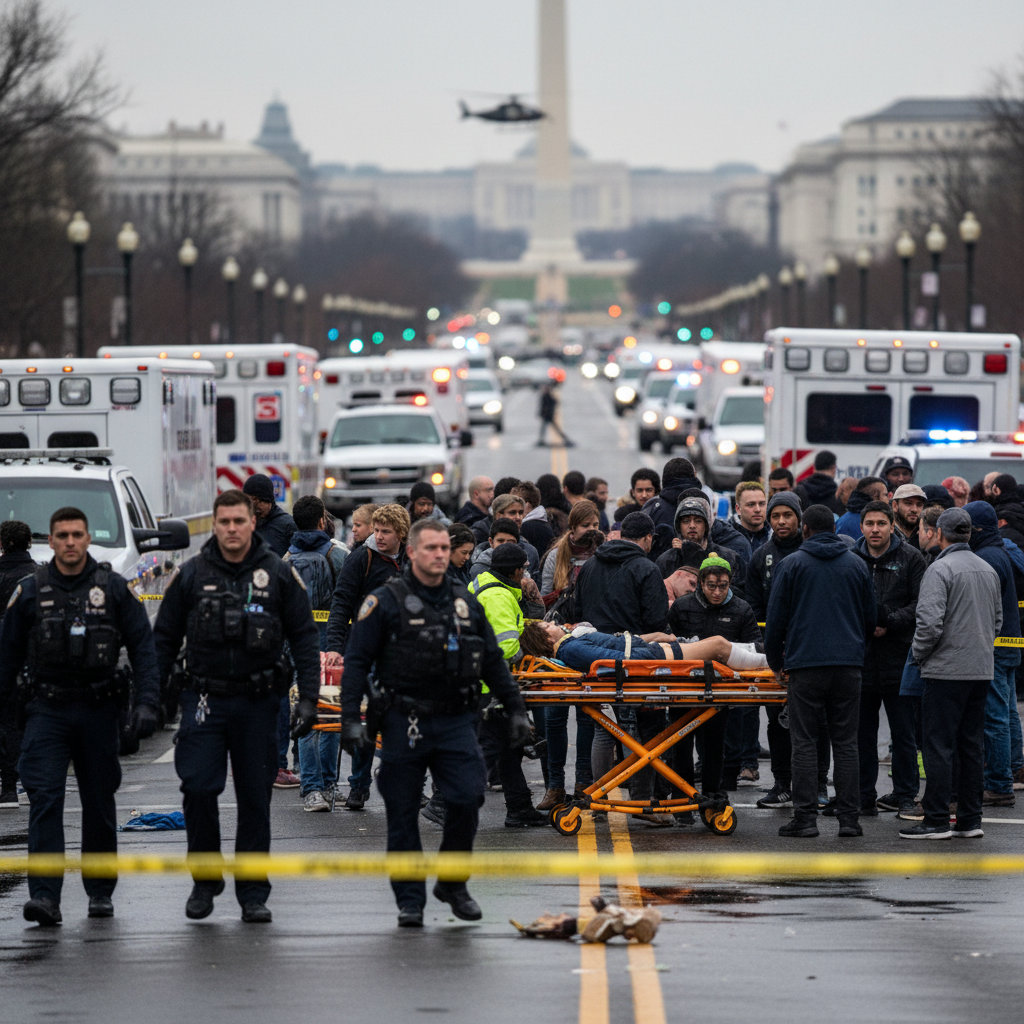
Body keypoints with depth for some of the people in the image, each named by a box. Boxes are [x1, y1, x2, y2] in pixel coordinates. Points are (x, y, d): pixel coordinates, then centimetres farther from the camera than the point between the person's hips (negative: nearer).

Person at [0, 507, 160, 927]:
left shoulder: (113, 589, 1)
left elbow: (142, 647, 1)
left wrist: (147, 702, -9)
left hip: (98, 710, 1)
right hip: (47, 709, -1)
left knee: (99, 803, 10)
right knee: (44, 799, -13)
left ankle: (100, 892, 24)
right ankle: (44, 896, -18)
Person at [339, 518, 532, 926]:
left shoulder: (466, 603, 13)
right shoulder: (386, 602, -1)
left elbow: (494, 661, 21)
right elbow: (357, 662, -3)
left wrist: (516, 709, 16)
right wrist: (350, 718, -11)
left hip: (456, 721, 3)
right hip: (405, 724, -3)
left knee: (467, 799, -11)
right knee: (403, 815, 2)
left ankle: (453, 883, 9)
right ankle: (410, 900, 12)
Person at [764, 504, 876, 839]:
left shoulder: (793, 563, 1)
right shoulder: (856, 564, 10)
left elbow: (776, 617, 1)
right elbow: (870, 617, 16)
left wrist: (775, 661, 14)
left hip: (805, 664, -3)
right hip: (849, 663, 3)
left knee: (804, 742, 0)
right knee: (846, 742, 5)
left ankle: (805, 818, -5)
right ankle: (849, 818, 1)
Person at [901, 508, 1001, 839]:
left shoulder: (940, 569, -12)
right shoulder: (988, 570, 12)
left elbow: (930, 622, -19)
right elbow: (997, 620, 20)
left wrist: (919, 654, -3)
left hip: (946, 671, -7)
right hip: (982, 671, 7)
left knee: (938, 747, -4)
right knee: (972, 746, 10)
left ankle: (936, 821, -5)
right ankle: (970, 820, 12)